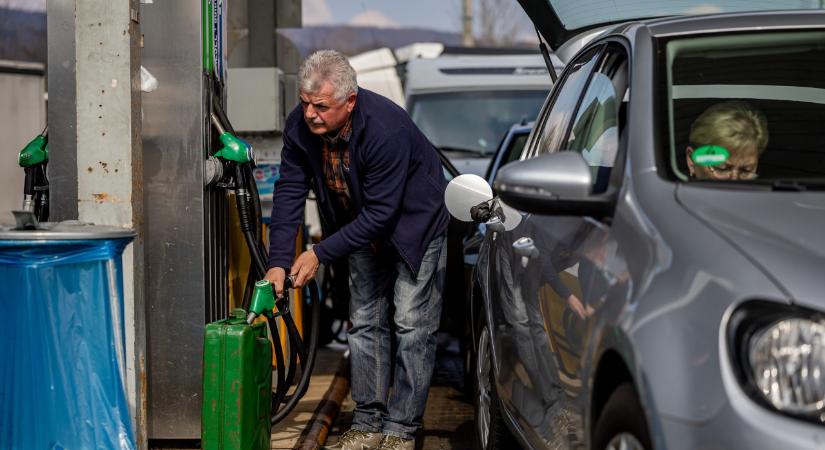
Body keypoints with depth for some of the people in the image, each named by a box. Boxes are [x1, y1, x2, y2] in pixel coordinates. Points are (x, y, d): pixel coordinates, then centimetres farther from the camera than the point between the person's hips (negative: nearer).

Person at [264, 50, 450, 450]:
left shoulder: (386, 128, -38)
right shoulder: (300, 125, -20)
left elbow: (379, 212, -33)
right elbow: (289, 192, -14)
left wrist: (321, 253, -33)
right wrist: (278, 263, -23)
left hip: (415, 223, -6)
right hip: (365, 226, 6)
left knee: (412, 325, -6)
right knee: (364, 324, 8)